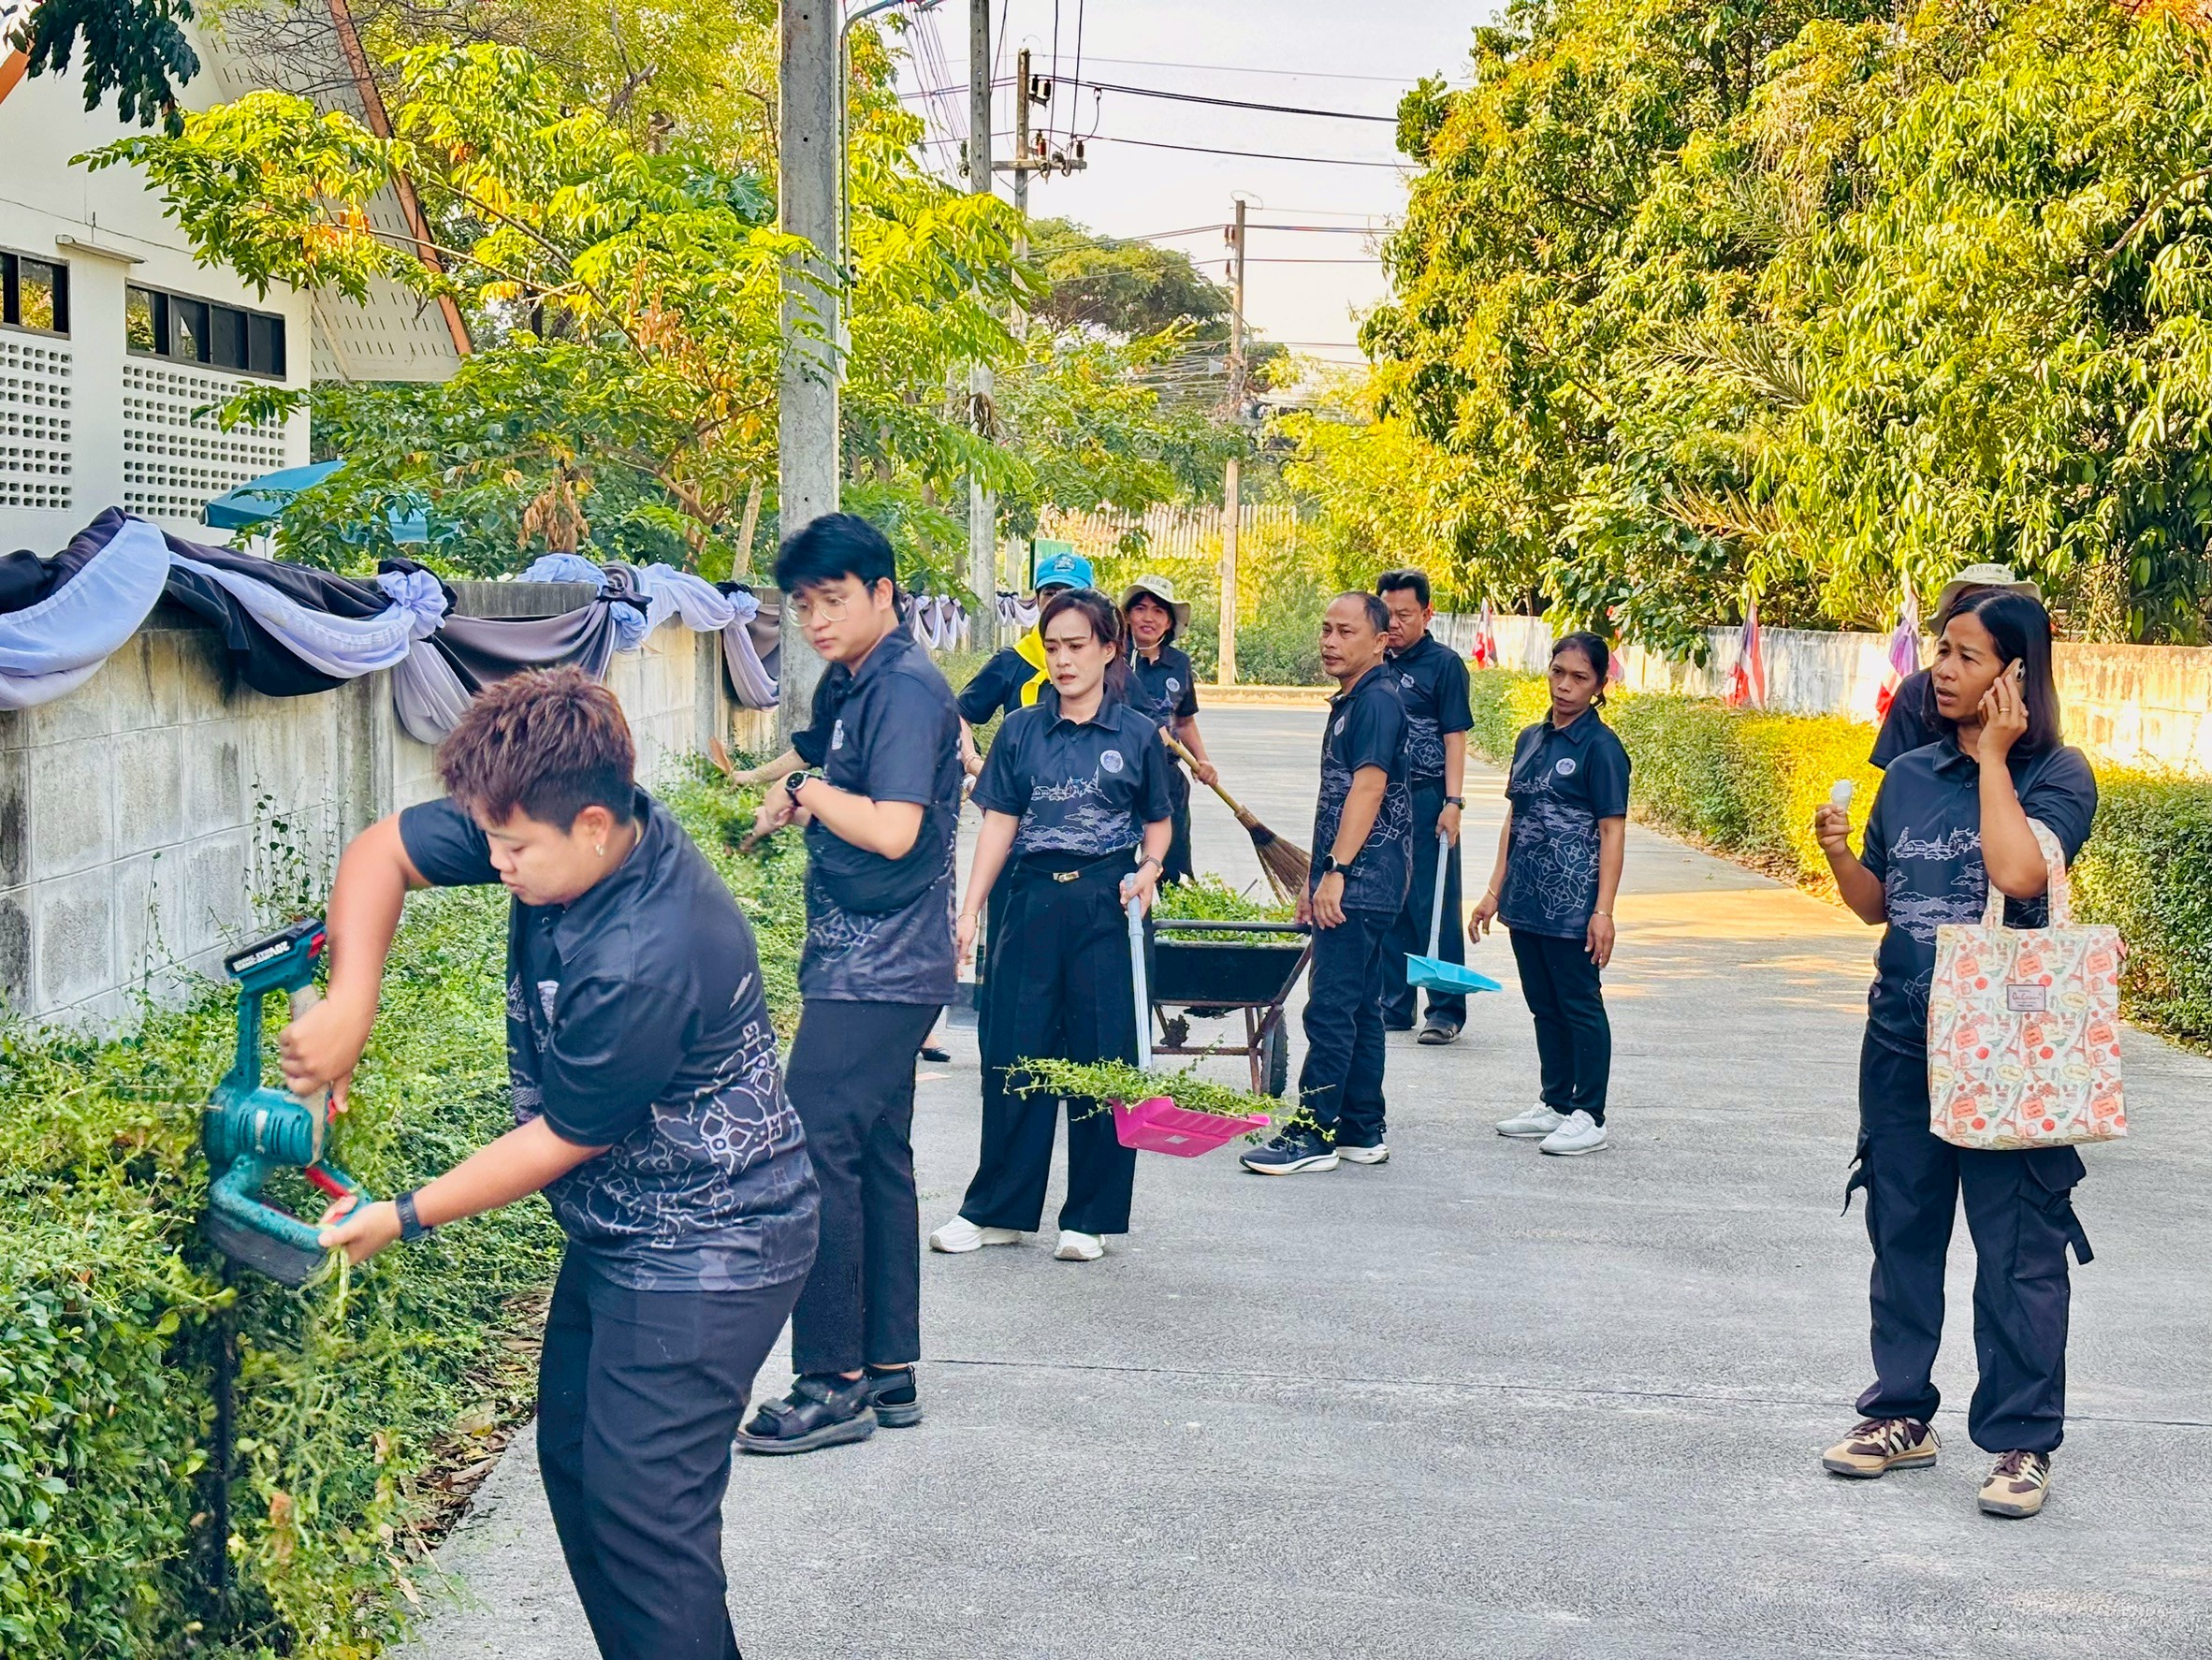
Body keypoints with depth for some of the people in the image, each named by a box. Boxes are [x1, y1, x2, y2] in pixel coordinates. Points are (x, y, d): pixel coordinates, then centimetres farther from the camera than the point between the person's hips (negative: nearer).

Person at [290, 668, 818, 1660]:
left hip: (707, 1251, -10)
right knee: (572, 1458, 15)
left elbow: (561, 1141, -20)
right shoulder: (559, 827, -10)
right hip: (621, 1229, 10)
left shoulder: (645, 963, -33)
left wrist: (405, 1218, -9)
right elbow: (381, 853, 0)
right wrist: (351, 1001, -15)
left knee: (640, 1506, -11)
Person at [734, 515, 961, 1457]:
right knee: (876, 1160, 13)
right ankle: (889, 1372, 19)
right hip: (873, 966, 10)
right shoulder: (857, 684, 14)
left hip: (876, 972, -10)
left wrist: (808, 792, -10)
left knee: (815, 1155, -10)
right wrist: (793, 796, 6)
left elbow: (892, 831, -25)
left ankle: (833, 1385, -6)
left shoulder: (905, 688, -16)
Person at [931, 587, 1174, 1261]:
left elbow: (1156, 823, 12)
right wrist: (969, 913, -1)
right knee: (1012, 1053, 4)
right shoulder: (1022, 730, 6)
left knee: (1102, 1055, 2)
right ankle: (997, 1210, 16)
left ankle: (1089, 1218, 13)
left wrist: (1149, 867, -9)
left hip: (1106, 907, -2)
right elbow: (998, 825, 5)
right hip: (1032, 901, 2)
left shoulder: (1136, 736, 2)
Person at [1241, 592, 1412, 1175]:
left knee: (1331, 1008, -8)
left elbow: (1368, 787, -22)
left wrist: (1335, 871, -25)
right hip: (1349, 885, 11)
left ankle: (1314, 1133, -5)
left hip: (1361, 884, -11)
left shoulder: (1377, 700, -13)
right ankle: (1362, 1132, 18)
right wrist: (1315, 878, 22)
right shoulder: (1350, 703, 18)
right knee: (1359, 1007, 13)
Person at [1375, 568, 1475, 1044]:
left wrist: (1452, 801, -16)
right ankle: (1394, 1006, 18)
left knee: (1434, 907, -3)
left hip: (1425, 799, -6)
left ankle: (1446, 1010, 3)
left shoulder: (1444, 663, -5)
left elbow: (1455, 737, -9)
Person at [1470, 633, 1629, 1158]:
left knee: (1580, 1005, 0)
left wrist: (1603, 910, -17)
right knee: (1544, 1006, 14)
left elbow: (1612, 832, -12)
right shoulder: (1531, 739, 12)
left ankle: (1589, 1116, 6)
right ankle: (1554, 1105, 25)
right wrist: (1494, 890, 14)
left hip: (1572, 904, -7)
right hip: (1526, 898, 7)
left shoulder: (1600, 746, -9)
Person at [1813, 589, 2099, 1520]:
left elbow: (2017, 873, -25)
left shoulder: (2056, 776, -7)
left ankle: (2021, 1443, 6)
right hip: (1902, 1036, 6)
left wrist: (1993, 756, -16)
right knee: (1902, 1229, 13)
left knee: (2018, 1246, -2)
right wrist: (1840, 856, -4)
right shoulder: (1908, 777, 9)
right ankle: (1902, 1415, 25)